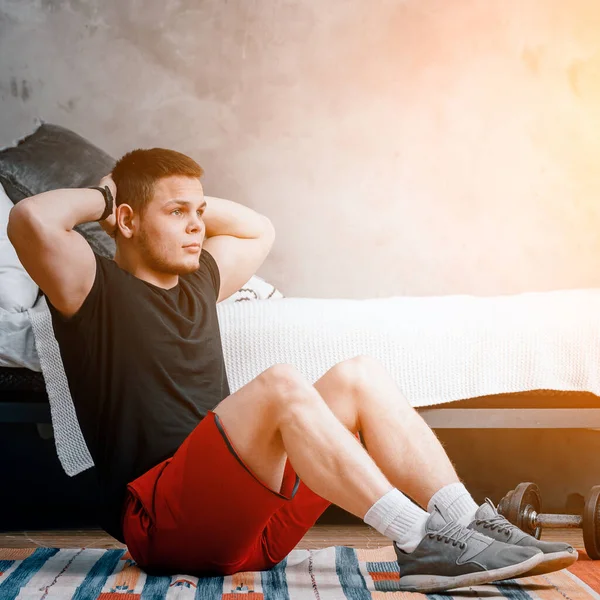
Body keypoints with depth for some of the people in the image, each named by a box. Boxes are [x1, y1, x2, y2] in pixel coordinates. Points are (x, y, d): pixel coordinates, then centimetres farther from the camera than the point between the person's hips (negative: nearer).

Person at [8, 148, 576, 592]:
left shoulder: (197, 282, 24)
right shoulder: (97, 289, 1)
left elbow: (258, 229, 40)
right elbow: (33, 219, -18)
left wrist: (193, 200, 26)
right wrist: (103, 197, 1)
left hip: (244, 528, 8)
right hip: (162, 522, -7)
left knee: (358, 376, -9)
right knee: (280, 383, -30)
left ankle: (474, 527, -18)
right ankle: (423, 545, -32)